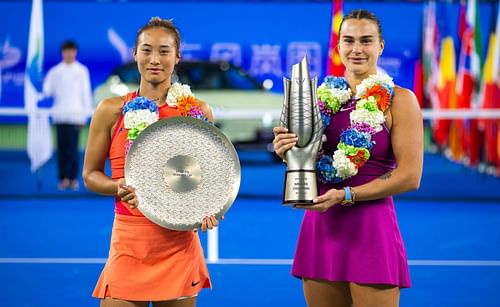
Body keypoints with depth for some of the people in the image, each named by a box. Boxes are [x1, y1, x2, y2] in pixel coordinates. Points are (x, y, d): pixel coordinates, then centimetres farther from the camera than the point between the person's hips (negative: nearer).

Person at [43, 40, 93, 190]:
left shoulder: (82, 71, 9)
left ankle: (73, 178, -6)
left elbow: (86, 93, 8)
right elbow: (47, 90, 6)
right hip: (60, 114, 2)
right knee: (62, 147, 0)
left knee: (72, 147, -9)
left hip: (75, 114, -1)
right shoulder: (55, 71, 11)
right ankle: (63, 178, 4)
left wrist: (85, 114, 2)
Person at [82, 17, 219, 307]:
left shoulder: (198, 111, 3)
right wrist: (120, 187, -12)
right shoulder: (111, 110, 2)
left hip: (179, 246, 1)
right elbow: (91, 175, 9)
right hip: (129, 242, 0)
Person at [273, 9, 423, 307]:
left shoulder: (399, 100, -3)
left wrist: (346, 195, -15)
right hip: (320, 224, 5)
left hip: (370, 227, -4)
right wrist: (289, 152, -7)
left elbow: (410, 176, -9)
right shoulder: (324, 97, 10)